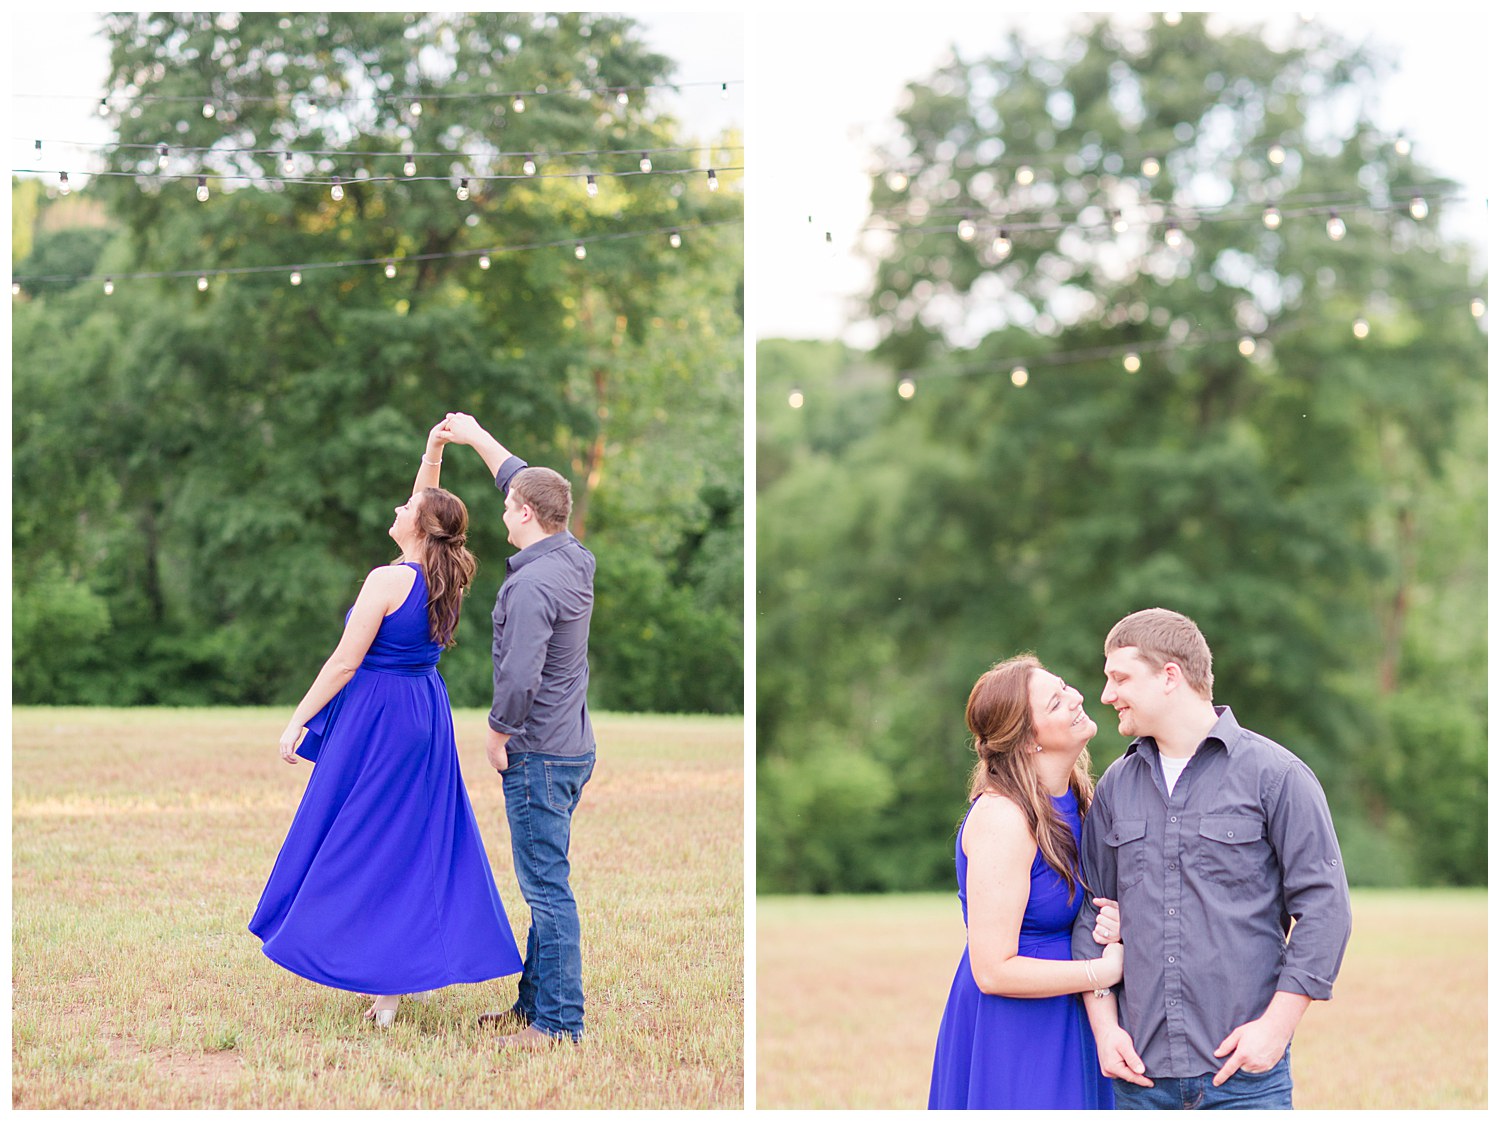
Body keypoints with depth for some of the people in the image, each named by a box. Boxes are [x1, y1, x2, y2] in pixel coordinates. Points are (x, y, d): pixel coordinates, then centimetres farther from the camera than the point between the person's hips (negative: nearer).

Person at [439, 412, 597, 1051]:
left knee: (546, 887, -5)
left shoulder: (532, 584, -21)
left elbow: (519, 676, -26)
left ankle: (558, 1023, -2)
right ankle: (534, 1000, 26)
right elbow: (524, 480, 22)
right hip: (573, 746, 10)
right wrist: (475, 438, 30)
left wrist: (498, 733, -9)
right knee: (545, 883, 17)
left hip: (539, 755, -10)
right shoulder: (572, 560, 7)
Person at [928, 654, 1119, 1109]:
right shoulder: (1004, 818, -21)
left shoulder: (1075, 798, 4)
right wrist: (1103, 973, -15)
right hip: (1009, 1036, -8)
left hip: (1061, 1025, 8)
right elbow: (993, 971, -22)